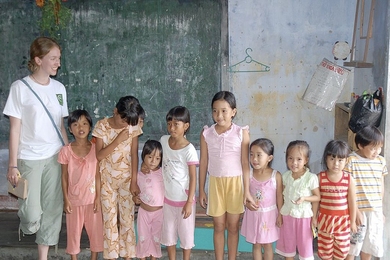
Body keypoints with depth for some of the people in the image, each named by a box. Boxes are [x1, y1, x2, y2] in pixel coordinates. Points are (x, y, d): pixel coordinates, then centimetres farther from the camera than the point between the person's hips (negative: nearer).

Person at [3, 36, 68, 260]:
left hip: (55, 157, 4)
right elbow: (15, 129, -8)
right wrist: (13, 165, -10)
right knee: (33, 214, -3)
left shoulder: (59, 88, 5)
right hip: (30, 158, -4)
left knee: (53, 210, 8)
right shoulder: (20, 88, -8)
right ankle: (28, 225, 34)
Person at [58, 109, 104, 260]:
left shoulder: (96, 149, -6)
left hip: (92, 198, 0)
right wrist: (66, 199, -3)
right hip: (74, 199, 0)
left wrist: (98, 197, -5)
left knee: (95, 230, 10)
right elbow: (64, 177, -1)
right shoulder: (66, 151, -6)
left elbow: (98, 175, -3)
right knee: (73, 231, 12)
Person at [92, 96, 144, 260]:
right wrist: (118, 140, -25)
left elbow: (134, 154, -5)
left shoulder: (133, 127, -7)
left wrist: (134, 181, -7)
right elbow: (99, 155, -15)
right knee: (109, 219, 6)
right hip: (107, 180, -1)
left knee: (127, 218, 7)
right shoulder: (102, 126, -11)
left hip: (126, 179, 1)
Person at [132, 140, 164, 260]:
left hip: (159, 211, -1)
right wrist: (135, 198, -12)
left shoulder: (163, 173, -12)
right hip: (144, 211, 2)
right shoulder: (139, 175, -5)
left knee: (156, 237, 14)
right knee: (143, 237, 14)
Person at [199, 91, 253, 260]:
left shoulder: (241, 133, -8)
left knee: (233, 226, 10)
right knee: (218, 226, 12)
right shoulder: (206, 134, -3)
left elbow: (245, 163, -6)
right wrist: (201, 190, 4)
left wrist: (247, 190, -7)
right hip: (215, 182, 1)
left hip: (235, 182, -1)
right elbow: (203, 162, 2)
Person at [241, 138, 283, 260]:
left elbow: (279, 196, -6)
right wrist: (247, 203, -17)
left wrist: (280, 215, -3)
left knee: (267, 244, 14)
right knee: (256, 244, 15)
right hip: (254, 214, 2)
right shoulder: (249, 175, -9)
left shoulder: (276, 175, -14)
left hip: (269, 214, -2)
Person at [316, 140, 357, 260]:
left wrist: (353, 221, 2)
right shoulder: (320, 177, -10)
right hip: (325, 219, 0)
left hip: (342, 220, 0)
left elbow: (352, 202, -2)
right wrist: (314, 218, 1)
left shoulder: (349, 179, -9)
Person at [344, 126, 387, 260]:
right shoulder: (351, 161, -13)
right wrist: (356, 211, -14)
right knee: (352, 244, 6)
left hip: (375, 212, 5)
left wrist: (381, 211, 14)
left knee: (370, 245, 16)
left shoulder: (381, 161, 4)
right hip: (357, 210, -5)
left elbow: (381, 187, 12)